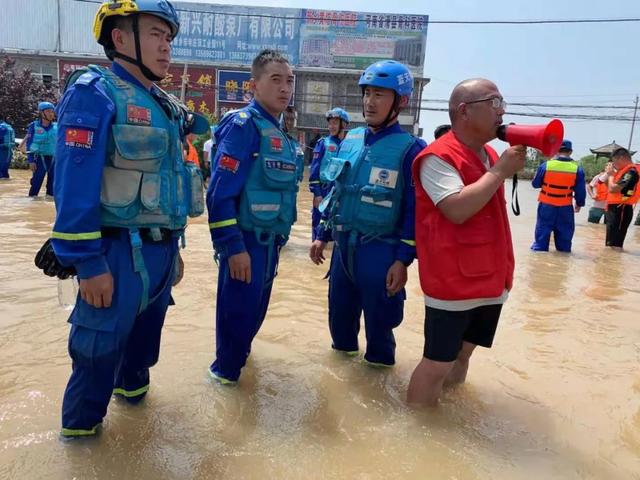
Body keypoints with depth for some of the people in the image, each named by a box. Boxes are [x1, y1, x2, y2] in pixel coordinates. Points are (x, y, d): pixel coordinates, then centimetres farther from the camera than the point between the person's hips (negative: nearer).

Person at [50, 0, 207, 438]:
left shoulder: (166, 106, 12)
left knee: (147, 329, 22)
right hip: (120, 252, -7)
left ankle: (133, 385, 46)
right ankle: (80, 427, 26)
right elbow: (75, 183, -17)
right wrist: (88, 262, -19)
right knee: (102, 343, 4)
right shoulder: (95, 94, -11)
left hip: (160, 249, 8)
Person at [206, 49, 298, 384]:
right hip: (244, 242, -8)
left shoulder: (280, 133, 12)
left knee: (256, 308, 20)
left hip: (270, 241, 8)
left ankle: (239, 353, 43)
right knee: (237, 310, 4)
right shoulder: (243, 124, -14)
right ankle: (225, 370, 25)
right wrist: (233, 246, -22)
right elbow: (220, 191, -20)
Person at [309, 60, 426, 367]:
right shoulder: (349, 140, 6)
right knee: (339, 309, 18)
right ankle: (343, 347, 45)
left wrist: (403, 260, -14)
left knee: (379, 316, 9)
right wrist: (322, 235, 13)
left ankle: (379, 363, 35)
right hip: (343, 246, 5)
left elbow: (414, 210, -11)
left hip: (380, 251, -5)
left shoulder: (409, 149, -10)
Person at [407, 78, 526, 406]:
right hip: (452, 281, -8)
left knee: (462, 354, 18)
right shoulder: (439, 157, -14)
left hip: (489, 280, 8)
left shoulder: (490, 156, 13)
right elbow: (457, 210, -27)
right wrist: (499, 172, -17)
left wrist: (503, 270, 20)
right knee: (438, 363, -2)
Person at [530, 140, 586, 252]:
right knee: (564, 237, 14)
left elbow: (535, 184, 2)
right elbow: (580, 191, 0)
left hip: (546, 206, -1)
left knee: (542, 235, 8)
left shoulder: (546, 165, -9)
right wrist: (579, 204, 17)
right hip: (565, 208, 1)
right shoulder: (577, 169, -6)